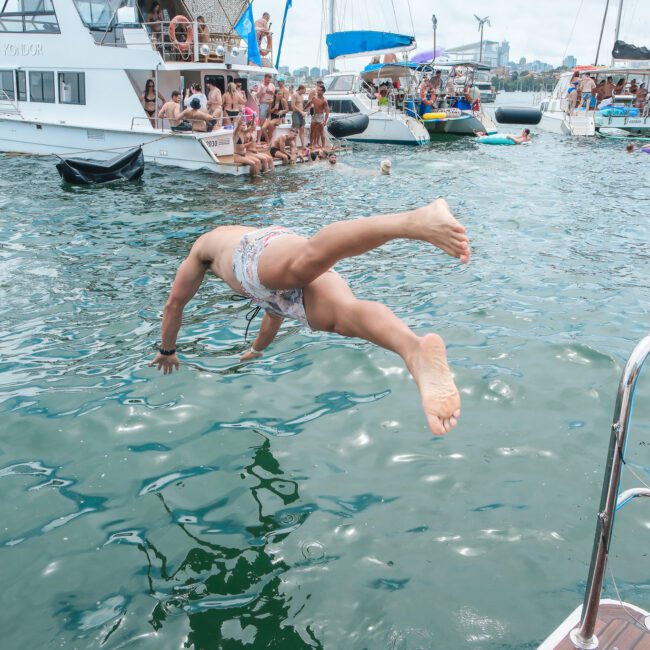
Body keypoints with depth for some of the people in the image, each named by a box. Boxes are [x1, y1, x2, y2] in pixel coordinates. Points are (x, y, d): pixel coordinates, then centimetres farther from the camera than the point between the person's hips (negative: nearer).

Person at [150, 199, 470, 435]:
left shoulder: (204, 243, 44)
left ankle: (414, 220, -65)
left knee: (311, 255, -38)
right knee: (346, 313, -27)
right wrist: (257, 349, 77)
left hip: (264, 250, -4)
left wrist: (167, 351, 62)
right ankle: (416, 351, -61)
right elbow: (276, 307, 62)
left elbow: (174, 304, 48)